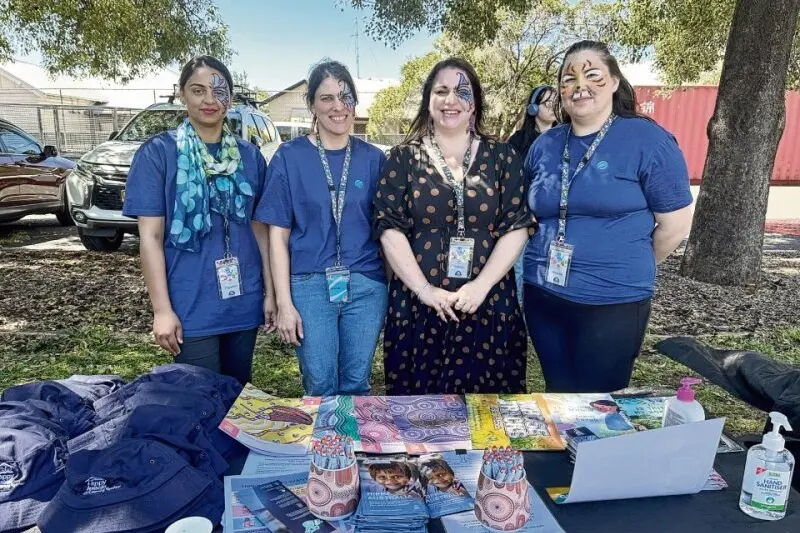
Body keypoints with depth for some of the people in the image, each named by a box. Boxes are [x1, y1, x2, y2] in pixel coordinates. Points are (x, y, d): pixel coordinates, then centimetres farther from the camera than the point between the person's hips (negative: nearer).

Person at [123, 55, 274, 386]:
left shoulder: (249, 156, 6)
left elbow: (260, 229, 8)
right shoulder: (157, 153, -4)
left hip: (244, 301, 4)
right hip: (191, 306, -3)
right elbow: (150, 236, -7)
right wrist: (162, 309, -11)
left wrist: (270, 291, 5)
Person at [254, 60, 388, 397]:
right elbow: (278, 234, -1)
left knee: (356, 385, 11)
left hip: (366, 286, 2)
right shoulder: (289, 157, 0)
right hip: (309, 286, -1)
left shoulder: (373, 158, 5)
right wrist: (284, 302, -6)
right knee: (320, 388, 6)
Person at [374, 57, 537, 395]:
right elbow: (390, 229, -3)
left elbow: (517, 227, -1)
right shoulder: (404, 159, 3)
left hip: (489, 304, 1)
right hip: (418, 304, 0)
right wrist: (424, 289, -13)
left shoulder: (502, 157, 5)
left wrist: (481, 285, -13)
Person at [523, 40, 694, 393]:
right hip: (542, 295, 5)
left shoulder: (648, 140, -9)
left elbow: (676, 224, -5)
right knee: (558, 399, 19)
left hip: (612, 303, -4)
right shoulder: (544, 145, 6)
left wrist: (629, 269, 5)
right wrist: (548, 258, 12)